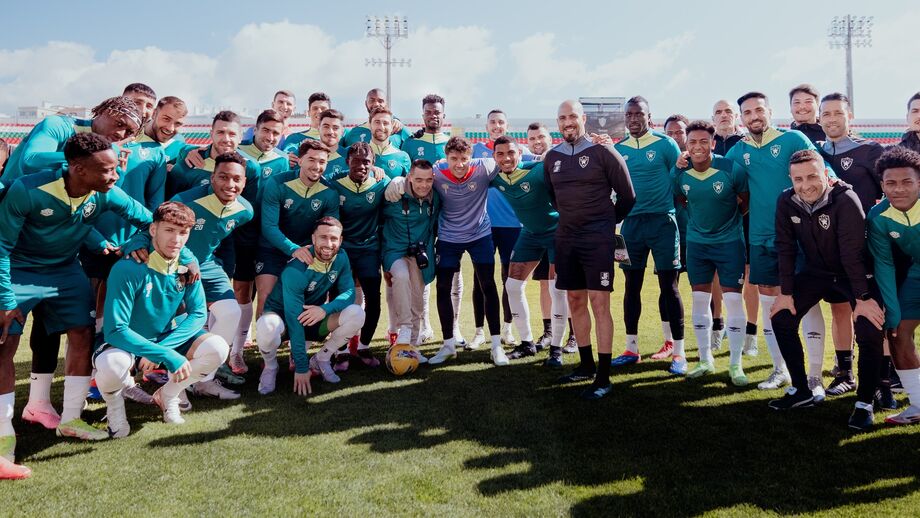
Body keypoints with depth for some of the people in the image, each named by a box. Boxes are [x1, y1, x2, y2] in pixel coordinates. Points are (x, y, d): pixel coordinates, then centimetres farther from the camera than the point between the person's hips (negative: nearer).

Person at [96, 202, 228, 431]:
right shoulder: (128, 270, -25)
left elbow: (198, 315, -9)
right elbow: (115, 330, -28)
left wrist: (163, 346, -25)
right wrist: (167, 356, -35)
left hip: (168, 338, 4)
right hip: (127, 343, -4)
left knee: (218, 348, -21)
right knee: (112, 366, -39)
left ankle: (167, 395, 7)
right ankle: (114, 405, 0)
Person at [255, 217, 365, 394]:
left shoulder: (341, 258, -11)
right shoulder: (296, 270, -29)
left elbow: (349, 292, -12)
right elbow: (295, 321, -29)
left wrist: (325, 309, -35)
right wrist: (301, 368, -29)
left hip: (315, 319, 5)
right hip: (283, 318, -4)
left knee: (356, 314, -22)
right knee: (267, 326, -40)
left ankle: (321, 359, 2)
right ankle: (270, 366, -5)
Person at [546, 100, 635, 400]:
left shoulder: (603, 153, -6)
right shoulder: (552, 158, 9)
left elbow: (627, 196, 1)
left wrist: (607, 221, 10)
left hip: (597, 239, -6)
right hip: (566, 237, 6)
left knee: (599, 302, -7)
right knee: (575, 301, 11)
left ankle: (603, 377, -1)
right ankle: (586, 365, 26)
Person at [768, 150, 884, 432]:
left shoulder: (845, 200, -27)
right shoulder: (786, 202, -14)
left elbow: (853, 252, -27)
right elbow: (785, 247, -8)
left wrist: (863, 298, -25)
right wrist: (786, 292, -9)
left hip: (854, 273, -4)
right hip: (815, 271, 5)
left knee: (870, 331, -20)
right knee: (781, 319, -5)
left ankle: (865, 403, -1)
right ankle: (801, 390, 11)